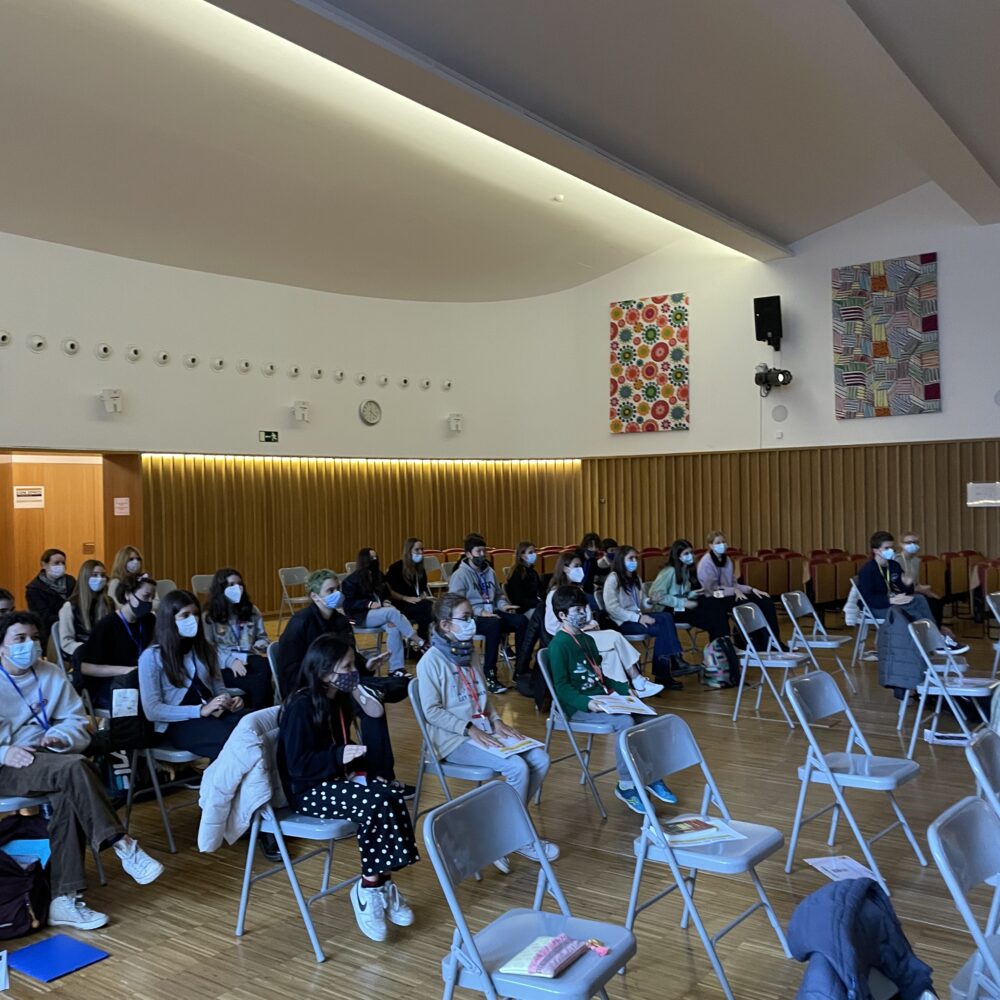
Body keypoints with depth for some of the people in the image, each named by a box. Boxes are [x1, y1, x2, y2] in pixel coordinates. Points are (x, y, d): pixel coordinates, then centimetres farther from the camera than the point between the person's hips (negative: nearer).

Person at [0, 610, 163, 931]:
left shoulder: (52, 675, 16)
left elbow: (78, 722, 12)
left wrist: (58, 737, -11)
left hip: (46, 759, 4)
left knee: (67, 796, -31)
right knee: (74, 768, -33)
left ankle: (65, 900, -30)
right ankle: (124, 847, -29)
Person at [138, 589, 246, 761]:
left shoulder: (205, 649, 16)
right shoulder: (152, 656, 0)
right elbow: (152, 710, -7)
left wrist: (229, 700, -5)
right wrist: (201, 710, -18)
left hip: (213, 714, 5)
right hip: (177, 723, -5)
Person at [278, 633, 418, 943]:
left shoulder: (339, 698, 6)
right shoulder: (301, 706, -17)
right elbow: (298, 764, -20)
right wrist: (340, 755, -30)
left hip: (336, 778, 7)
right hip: (308, 790, -7)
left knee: (393, 795, -18)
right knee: (375, 804, -28)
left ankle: (381, 884, -13)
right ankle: (368, 887, -12)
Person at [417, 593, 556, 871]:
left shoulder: (467, 654, 9)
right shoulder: (431, 661, -13)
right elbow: (432, 711, -15)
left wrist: (496, 720, 0)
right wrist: (470, 729, -19)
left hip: (483, 729, 8)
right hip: (454, 739, -8)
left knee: (540, 760, -9)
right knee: (517, 767, -23)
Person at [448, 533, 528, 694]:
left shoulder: (489, 572, 16)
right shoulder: (460, 575, -6)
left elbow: (499, 594, 28)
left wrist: (503, 605, 4)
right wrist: (480, 612, -24)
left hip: (492, 613, 7)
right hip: (471, 618, -7)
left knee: (522, 621, -20)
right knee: (494, 624, -39)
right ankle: (489, 676, -33)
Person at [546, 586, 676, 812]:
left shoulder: (587, 640, 17)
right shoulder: (559, 645, -10)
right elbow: (562, 687, -15)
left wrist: (625, 689, 8)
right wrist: (587, 703, -29)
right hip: (578, 707, -8)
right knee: (625, 721, -29)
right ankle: (625, 785, -16)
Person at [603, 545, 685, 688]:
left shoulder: (635, 578, 18)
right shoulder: (613, 578, -7)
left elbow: (642, 604, 17)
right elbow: (612, 607, -17)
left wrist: (649, 602, -8)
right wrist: (638, 618, -21)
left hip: (637, 617, 7)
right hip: (622, 622, -7)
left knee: (666, 617, -20)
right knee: (660, 629, -26)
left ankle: (674, 660, -25)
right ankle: (662, 675, -23)